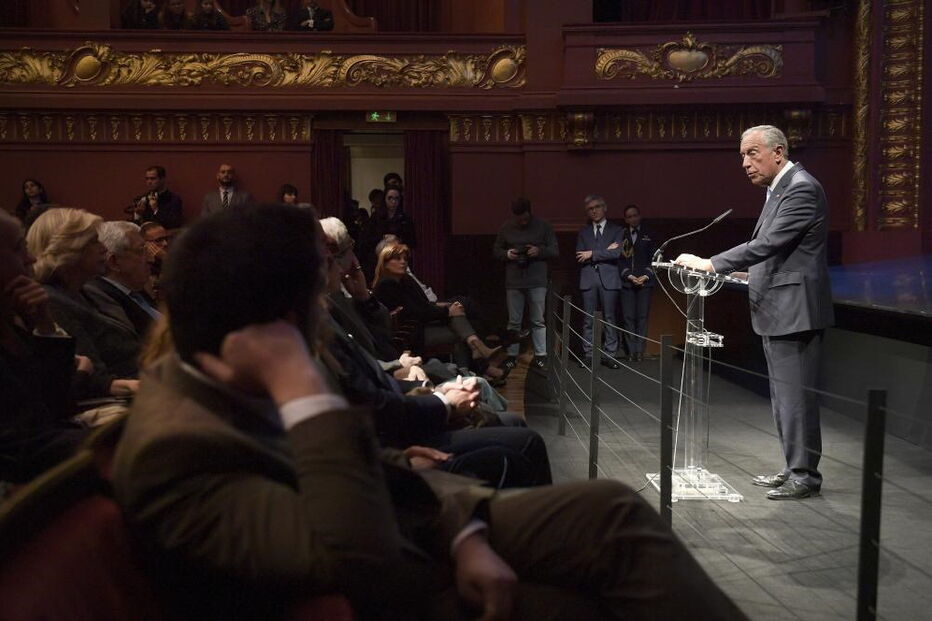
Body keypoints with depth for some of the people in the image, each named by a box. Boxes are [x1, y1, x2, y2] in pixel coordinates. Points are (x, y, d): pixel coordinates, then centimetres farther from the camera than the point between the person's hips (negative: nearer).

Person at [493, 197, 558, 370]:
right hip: (513, 282, 2)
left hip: (537, 282, -2)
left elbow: (555, 250, 3)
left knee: (538, 321, 2)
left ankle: (540, 355, 9)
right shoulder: (506, 229, 7)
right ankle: (511, 355, 13)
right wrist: (507, 254, -9)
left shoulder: (543, 227, 1)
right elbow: (496, 250, 13)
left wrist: (539, 251, -17)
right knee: (513, 322, 6)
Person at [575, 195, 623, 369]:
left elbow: (617, 252, -8)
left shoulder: (616, 230, 8)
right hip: (588, 279, 2)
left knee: (609, 317, 0)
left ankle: (610, 355, 4)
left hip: (608, 279, -2)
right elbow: (580, 257, 2)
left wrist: (592, 254, -8)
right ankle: (588, 355, 7)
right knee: (588, 319, 2)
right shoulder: (583, 232, 14)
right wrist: (605, 251, -5)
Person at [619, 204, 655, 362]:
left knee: (642, 316, -4)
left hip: (645, 280, 0)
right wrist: (629, 276, -8)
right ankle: (632, 351, 1)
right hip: (627, 281, 0)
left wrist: (646, 276, -6)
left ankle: (640, 350, -1)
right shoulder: (621, 236, 9)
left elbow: (653, 258, 7)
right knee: (629, 317, -3)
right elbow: (619, 259, 4)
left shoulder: (648, 235, 9)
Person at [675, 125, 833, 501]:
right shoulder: (780, 188, 16)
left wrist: (710, 264, -21)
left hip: (793, 310, -10)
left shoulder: (801, 188, -15)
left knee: (795, 395, -3)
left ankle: (805, 475, 7)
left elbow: (768, 243, -23)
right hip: (776, 312, 10)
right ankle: (794, 469, 26)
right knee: (784, 395, 16)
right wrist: (753, 272, 11)